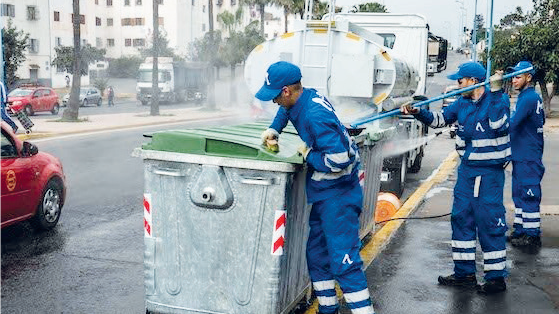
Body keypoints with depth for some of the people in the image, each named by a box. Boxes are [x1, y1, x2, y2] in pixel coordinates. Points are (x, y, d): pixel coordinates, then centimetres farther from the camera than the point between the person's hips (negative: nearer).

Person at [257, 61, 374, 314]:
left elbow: (338, 159, -32)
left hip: (338, 196, -10)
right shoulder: (305, 97, 3)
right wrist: (274, 129, 14)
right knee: (316, 256, 17)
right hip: (322, 194, 10)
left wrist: (308, 154, -15)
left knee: (344, 263, -12)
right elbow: (286, 110, 30)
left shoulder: (315, 115, -26)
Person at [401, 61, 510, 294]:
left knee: (489, 222, -4)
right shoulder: (463, 103, 8)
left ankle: (496, 278, 8)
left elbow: (500, 126, -27)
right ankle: (465, 273, 22)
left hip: (489, 171, -8)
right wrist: (417, 113, 1)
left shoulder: (496, 100, -11)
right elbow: (440, 119, 16)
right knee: (461, 217, 11)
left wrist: (495, 92, -27)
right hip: (467, 168, 8)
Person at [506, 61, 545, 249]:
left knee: (529, 196, -4)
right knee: (519, 194, 16)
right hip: (521, 156, 10)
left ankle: (532, 236, 2)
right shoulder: (530, 96, 14)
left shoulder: (528, 98, -17)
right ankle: (521, 231, 25)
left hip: (528, 158, -10)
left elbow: (511, 124, -25)